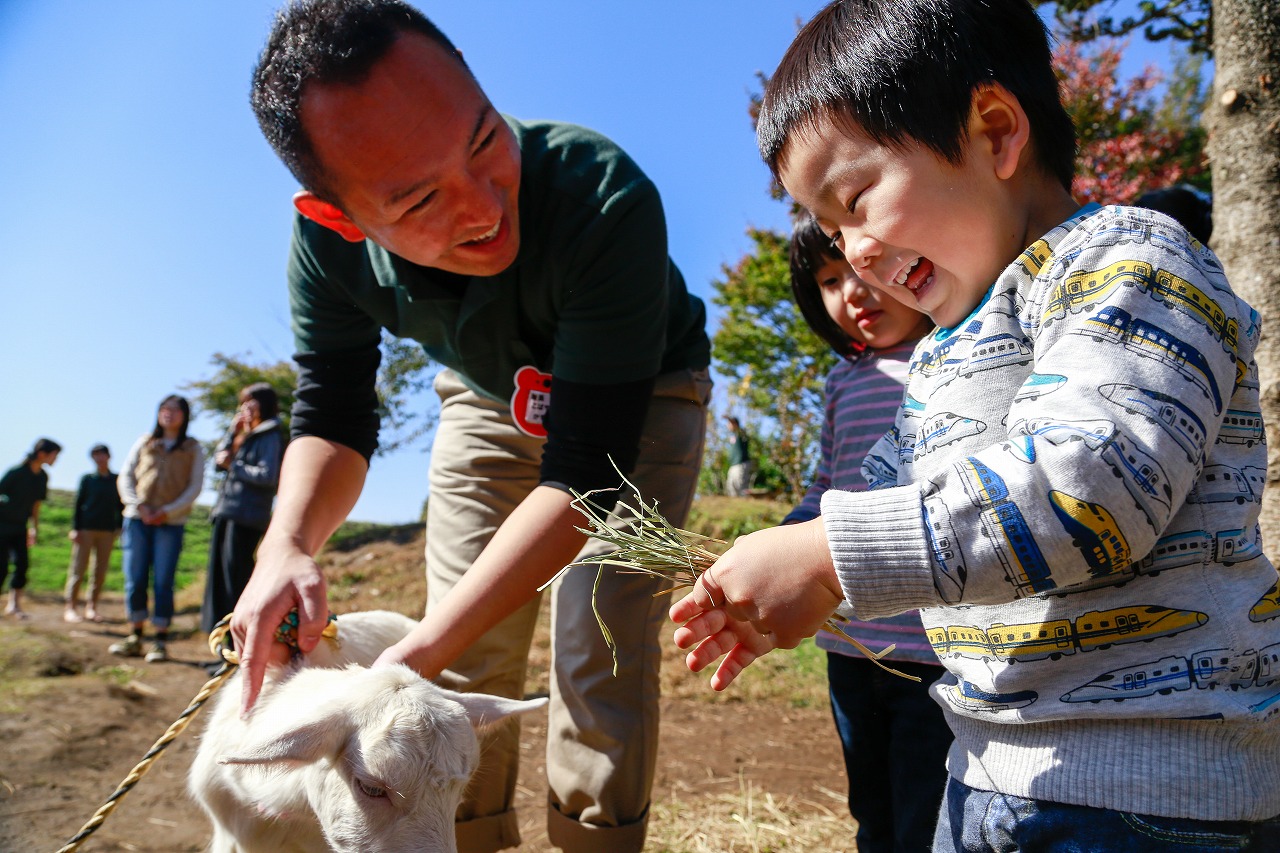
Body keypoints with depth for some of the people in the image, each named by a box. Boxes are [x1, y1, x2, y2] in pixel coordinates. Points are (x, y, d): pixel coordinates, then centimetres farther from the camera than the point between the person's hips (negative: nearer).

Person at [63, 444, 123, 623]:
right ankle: (70, 607, 4)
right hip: (86, 529, -2)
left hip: (107, 532, 2)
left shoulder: (117, 481, 8)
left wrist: (119, 527, 3)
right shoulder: (87, 479, 4)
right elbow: (78, 504, 3)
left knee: (101, 571, 3)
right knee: (78, 569, -2)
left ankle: (91, 607, 12)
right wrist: (75, 528, -5)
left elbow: (121, 506, 12)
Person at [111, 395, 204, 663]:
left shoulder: (192, 448, 7)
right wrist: (138, 505, -7)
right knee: (134, 579, 3)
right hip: (137, 519, 3)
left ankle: (160, 641, 1)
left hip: (171, 522, -2)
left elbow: (195, 486, 1)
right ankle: (135, 637, 13)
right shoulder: (144, 442, 14)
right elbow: (125, 476, 9)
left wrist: (168, 512, -10)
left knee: (163, 581, -4)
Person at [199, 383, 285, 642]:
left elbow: (268, 476, -15)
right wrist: (232, 432, 9)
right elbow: (218, 461, 17)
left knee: (236, 575, -9)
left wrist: (232, 465, -9)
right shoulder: (244, 435, 21)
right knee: (220, 575, 9)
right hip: (227, 513, 9)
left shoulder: (270, 436, -5)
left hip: (247, 516, -9)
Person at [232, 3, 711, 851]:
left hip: (640, 396, -3)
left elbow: (586, 472, -37)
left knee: (603, 656, -12)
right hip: (490, 396, 4)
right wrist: (287, 545, -33)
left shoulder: (608, 201, -40)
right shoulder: (327, 244, -24)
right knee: (466, 663, 1)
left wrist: (423, 649, -40)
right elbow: (334, 417, -12)